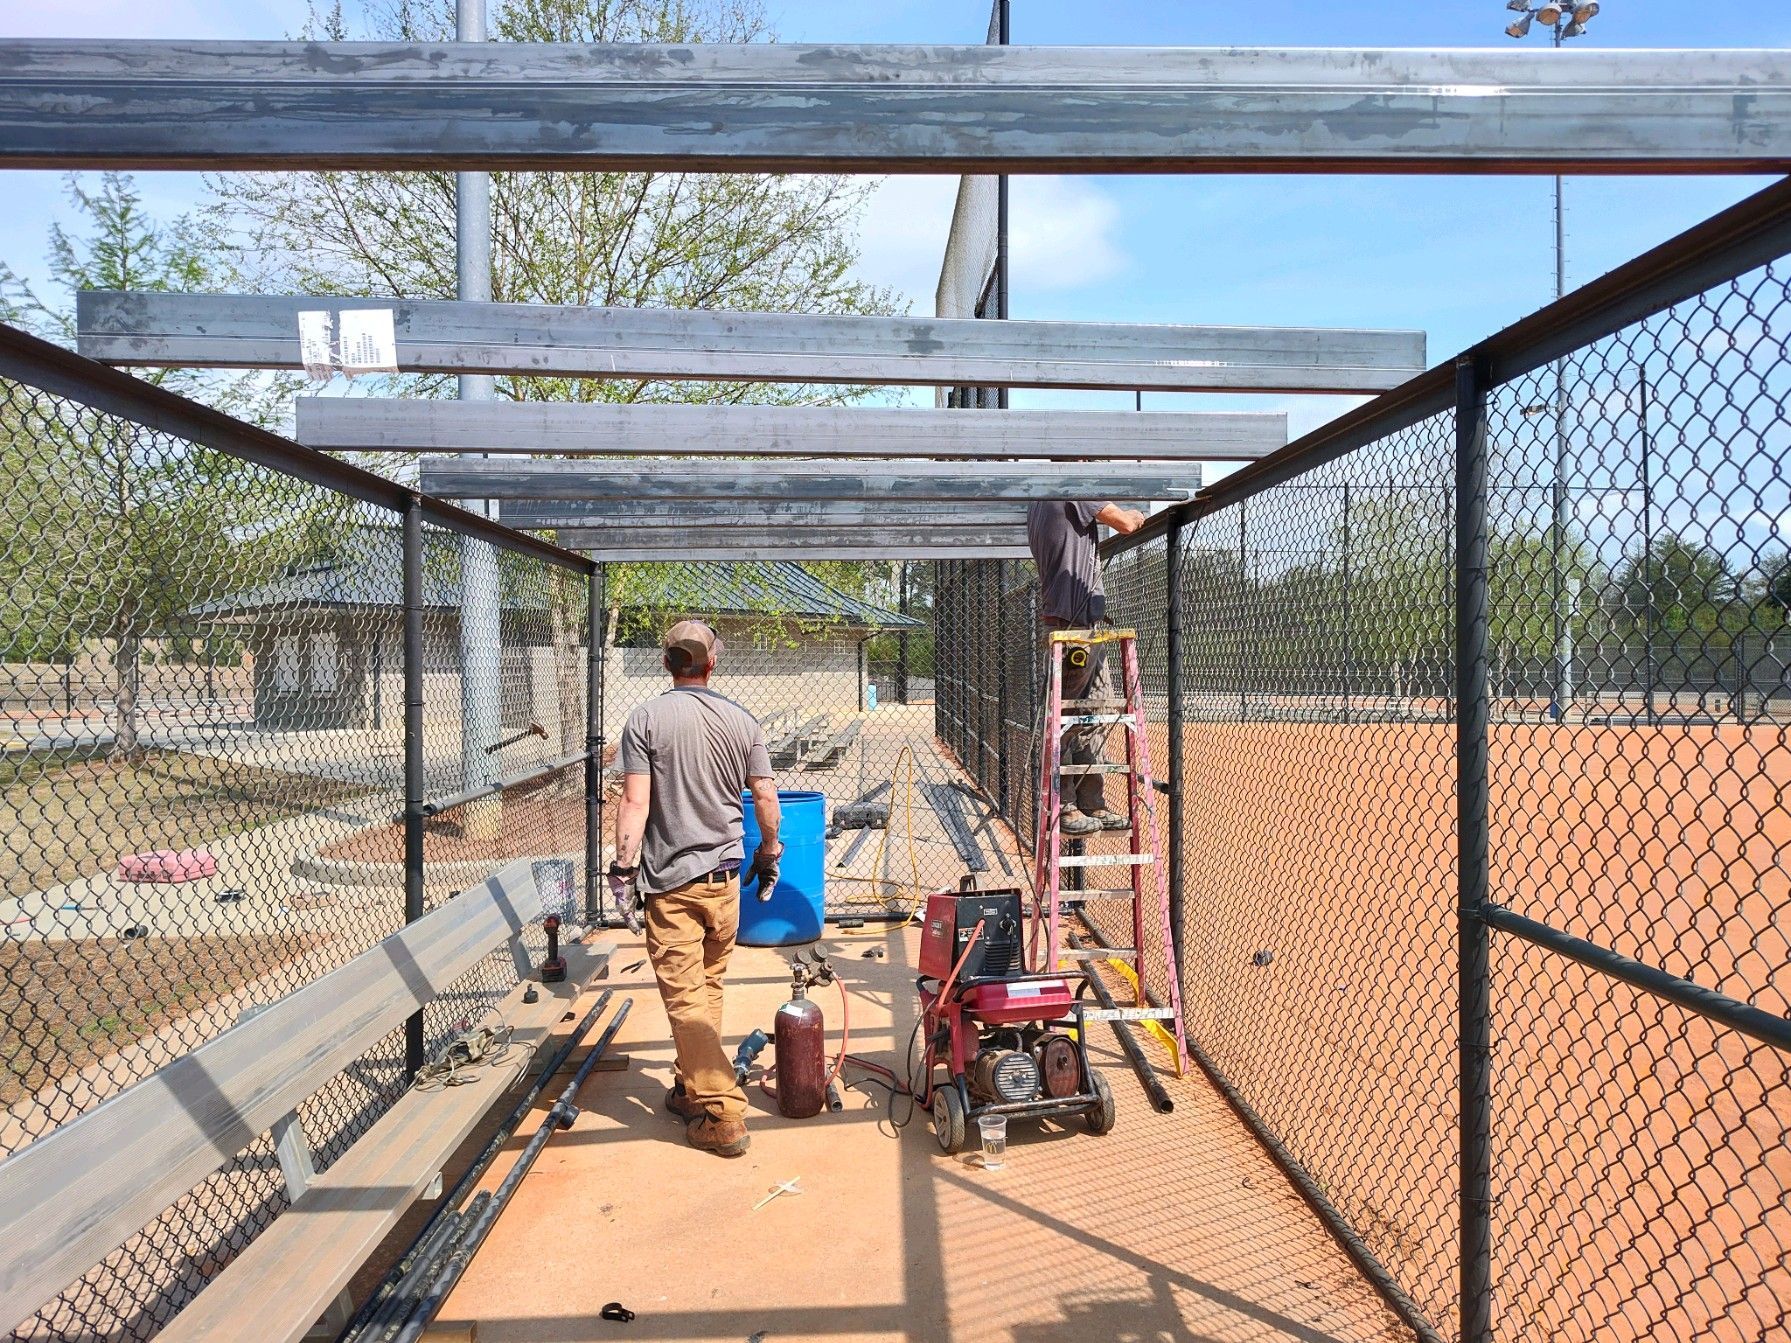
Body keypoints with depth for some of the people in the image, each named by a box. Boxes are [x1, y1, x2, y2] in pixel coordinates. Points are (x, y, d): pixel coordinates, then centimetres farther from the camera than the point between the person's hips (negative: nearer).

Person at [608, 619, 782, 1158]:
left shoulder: (647, 718, -7)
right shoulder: (741, 720, 2)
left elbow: (635, 802, -13)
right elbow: (766, 798, 3)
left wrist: (623, 870, -9)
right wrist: (769, 855, 17)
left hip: (670, 879, -4)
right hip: (724, 875, 4)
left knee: (685, 997, -1)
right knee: (708, 989, 18)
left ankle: (722, 1114, -1)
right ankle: (693, 1089, 31)